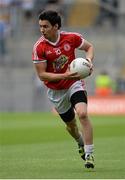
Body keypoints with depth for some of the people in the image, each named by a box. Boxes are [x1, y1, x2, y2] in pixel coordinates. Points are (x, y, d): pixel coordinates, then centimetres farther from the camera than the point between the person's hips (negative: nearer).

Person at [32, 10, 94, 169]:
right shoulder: (39, 47, -17)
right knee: (70, 123, 15)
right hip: (56, 91, 1)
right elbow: (41, 74, -17)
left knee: (82, 114, -25)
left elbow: (89, 47, 6)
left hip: (75, 84, -1)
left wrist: (88, 60, -15)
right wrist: (64, 76, -28)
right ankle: (81, 143, 49)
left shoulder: (71, 38, -13)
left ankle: (89, 154, -19)